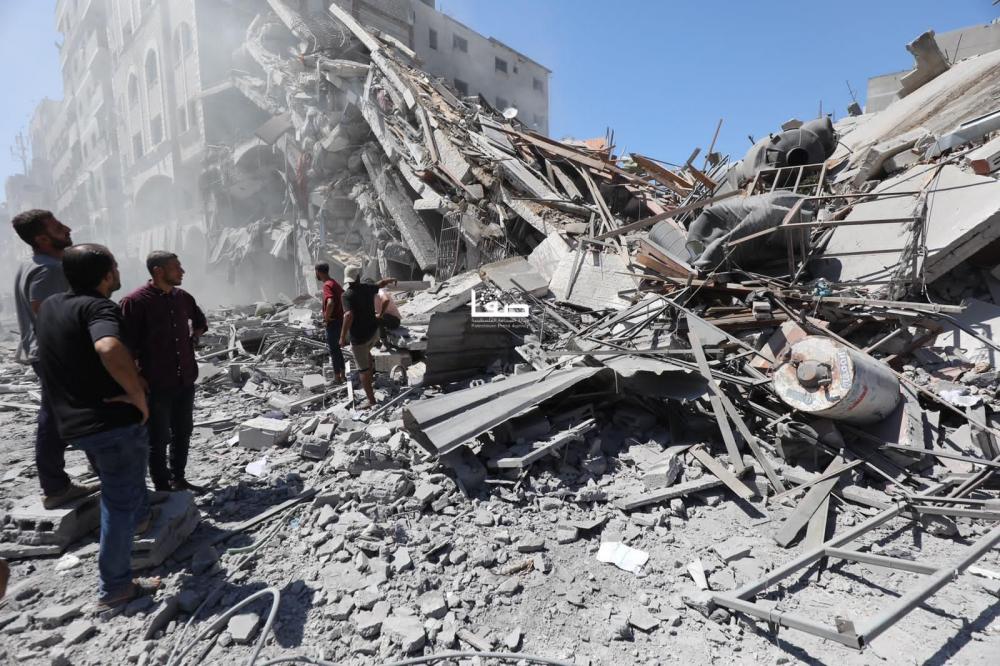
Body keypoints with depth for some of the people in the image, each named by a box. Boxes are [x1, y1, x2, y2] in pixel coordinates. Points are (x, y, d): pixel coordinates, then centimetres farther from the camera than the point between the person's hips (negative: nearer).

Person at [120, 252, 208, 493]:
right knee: (159, 439, 7)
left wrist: (194, 337, 9)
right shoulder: (135, 302, -15)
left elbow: (200, 321, 25)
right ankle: (162, 488, 21)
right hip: (156, 384, -6)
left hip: (185, 381, 6)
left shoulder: (183, 297, 5)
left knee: (183, 433, 17)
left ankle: (178, 478, 33)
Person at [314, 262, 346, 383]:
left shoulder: (327, 285, -19)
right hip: (340, 319, 9)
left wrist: (326, 318, -21)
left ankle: (337, 378, 10)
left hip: (333, 322, -9)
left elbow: (330, 303, -35)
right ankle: (342, 374, 27)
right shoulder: (334, 283, 10)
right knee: (336, 348, 19)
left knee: (334, 350, 1)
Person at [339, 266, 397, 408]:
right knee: (365, 351, 38)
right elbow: (380, 284, 22)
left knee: (363, 369, 3)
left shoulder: (347, 295, -19)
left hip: (359, 337, -6)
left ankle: (372, 401, 5)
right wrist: (391, 279, 43)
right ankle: (370, 370, 58)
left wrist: (342, 337, -27)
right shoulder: (367, 288, 0)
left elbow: (349, 315, -33)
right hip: (374, 332, 6)